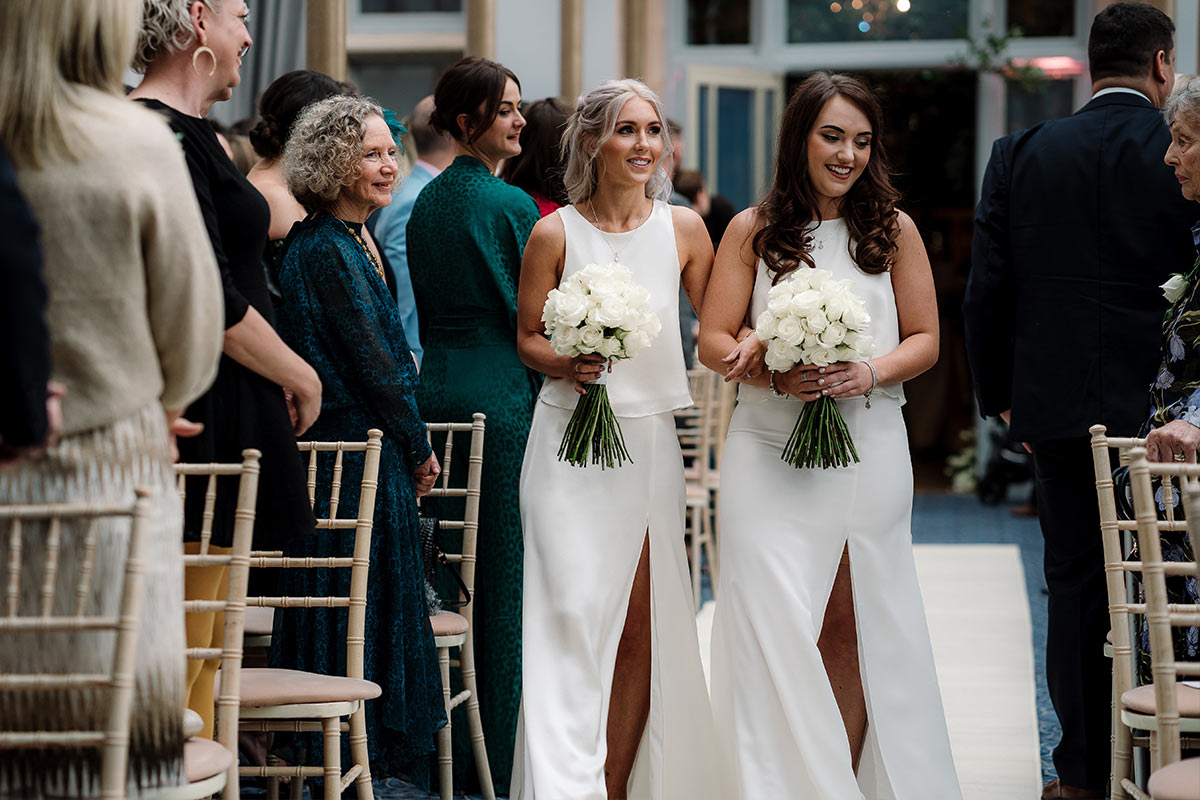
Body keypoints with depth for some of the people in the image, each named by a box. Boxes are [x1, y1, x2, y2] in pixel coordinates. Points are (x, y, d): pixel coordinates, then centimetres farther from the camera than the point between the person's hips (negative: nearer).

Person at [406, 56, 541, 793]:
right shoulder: (510, 205, -12)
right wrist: (553, 387, 3)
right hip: (503, 389, -8)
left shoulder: (426, 203, 11)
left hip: (435, 382, 8)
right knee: (505, 567, -3)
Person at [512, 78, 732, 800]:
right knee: (574, 615, -11)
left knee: (640, 625, 3)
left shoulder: (683, 228, 5)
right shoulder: (555, 234, -1)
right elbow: (529, 335, 6)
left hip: (650, 442, 2)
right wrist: (564, 363, -13)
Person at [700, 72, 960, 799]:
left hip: (869, 450, 1)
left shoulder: (894, 230, 7)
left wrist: (869, 374, -12)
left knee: (874, 622, 2)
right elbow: (714, 339, 4)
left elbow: (925, 340, 8)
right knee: (773, 624, -6)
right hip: (771, 457, 0)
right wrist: (776, 376, -14)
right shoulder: (753, 230, 6)